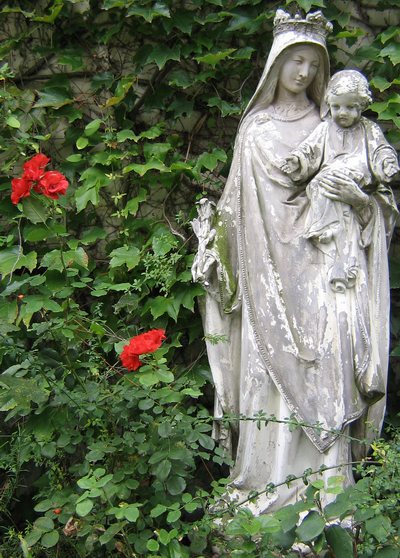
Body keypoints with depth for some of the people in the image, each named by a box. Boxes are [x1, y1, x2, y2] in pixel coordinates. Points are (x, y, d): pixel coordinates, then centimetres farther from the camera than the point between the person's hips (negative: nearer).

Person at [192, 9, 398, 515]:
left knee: (320, 369, -12)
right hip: (267, 267, 1)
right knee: (267, 370, -5)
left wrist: (358, 196, -11)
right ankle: (264, 490, 0)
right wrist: (213, 250, 6)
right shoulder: (255, 127, 15)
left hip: (317, 260, -1)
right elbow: (236, 201, 15)